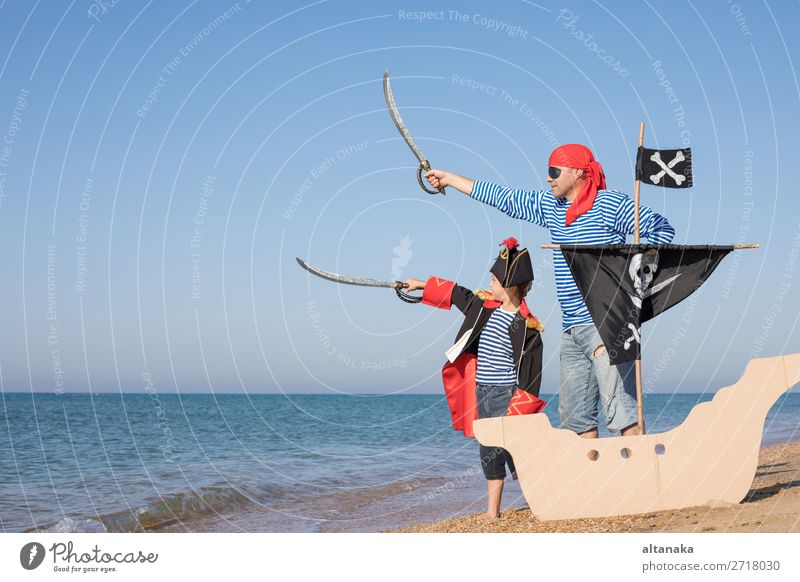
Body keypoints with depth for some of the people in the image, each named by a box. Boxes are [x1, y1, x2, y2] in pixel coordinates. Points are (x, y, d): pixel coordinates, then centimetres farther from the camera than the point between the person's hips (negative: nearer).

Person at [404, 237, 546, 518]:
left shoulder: (526, 326, -16)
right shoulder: (484, 305, 5)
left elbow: (530, 373, -16)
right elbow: (454, 293, 22)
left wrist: (518, 410, -19)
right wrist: (422, 284, 30)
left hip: (507, 396, -7)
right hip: (482, 394, 7)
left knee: (511, 450, -11)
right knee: (489, 452, 10)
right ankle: (492, 511, 16)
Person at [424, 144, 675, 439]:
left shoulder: (610, 204, -4)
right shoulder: (549, 205, 17)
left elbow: (662, 229, -3)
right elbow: (503, 198, 24)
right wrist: (448, 178, 28)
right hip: (572, 330, 8)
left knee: (620, 409, -16)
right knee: (575, 416, 6)